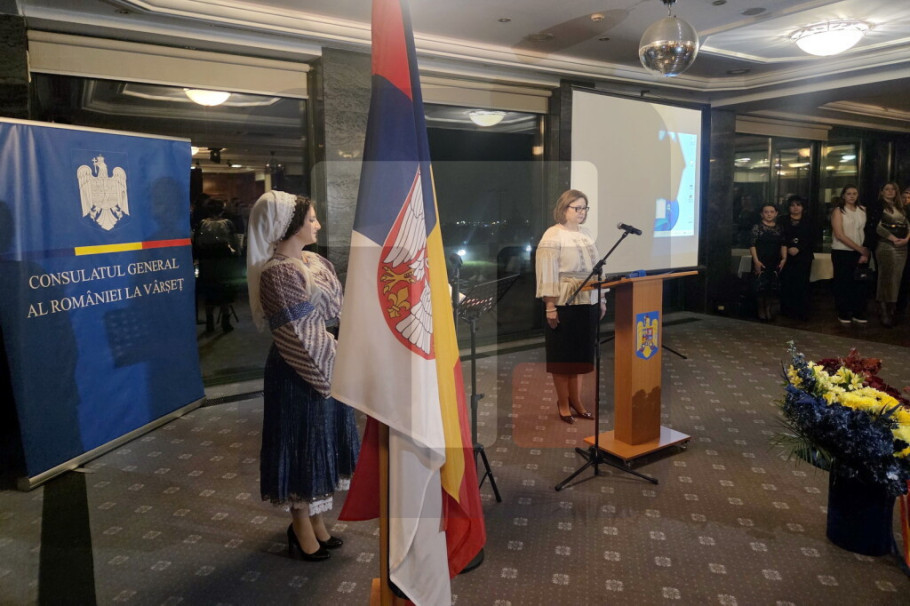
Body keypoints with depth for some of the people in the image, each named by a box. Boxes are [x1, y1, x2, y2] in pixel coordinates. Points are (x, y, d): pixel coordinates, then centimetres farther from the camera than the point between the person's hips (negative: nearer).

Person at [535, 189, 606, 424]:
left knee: (581, 353, 13)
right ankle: (563, 403, 15)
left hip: (587, 302, 7)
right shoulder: (552, 236, -9)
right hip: (564, 304, -6)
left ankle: (576, 400, 25)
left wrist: (601, 300, 14)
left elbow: (596, 268, 16)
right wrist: (550, 306, -18)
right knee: (563, 355, 3)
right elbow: (547, 273, -13)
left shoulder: (586, 234, 12)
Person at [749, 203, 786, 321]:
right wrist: (756, 261, -13)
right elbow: (752, 244, -7)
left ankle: (768, 309, 16)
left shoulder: (779, 228, 11)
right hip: (761, 262, -4)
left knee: (773, 287, 4)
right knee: (761, 286, -4)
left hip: (775, 262, 4)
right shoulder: (757, 227, -2)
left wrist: (784, 258, -1)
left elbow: (783, 245, 11)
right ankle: (761, 310, 11)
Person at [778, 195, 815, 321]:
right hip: (787, 257, 0)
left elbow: (811, 241, 4)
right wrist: (788, 249, -16)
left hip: (803, 259, 0)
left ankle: (802, 313, 0)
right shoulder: (783, 222, 9)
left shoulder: (808, 223, 12)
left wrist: (798, 249, -12)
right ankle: (787, 311, 3)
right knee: (787, 284, -5)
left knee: (802, 285, -5)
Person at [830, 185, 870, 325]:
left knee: (861, 283, 1)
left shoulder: (863, 210, 10)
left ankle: (858, 313, 13)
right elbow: (840, 235, -11)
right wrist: (860, 249, -11)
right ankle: (843, 314, 14)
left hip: (861, 253, 3)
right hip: (842, 252, -3)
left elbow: (867, 232, 7)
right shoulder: (838, 211, -2)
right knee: (843, 283, 2)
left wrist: (866, 252, -5)